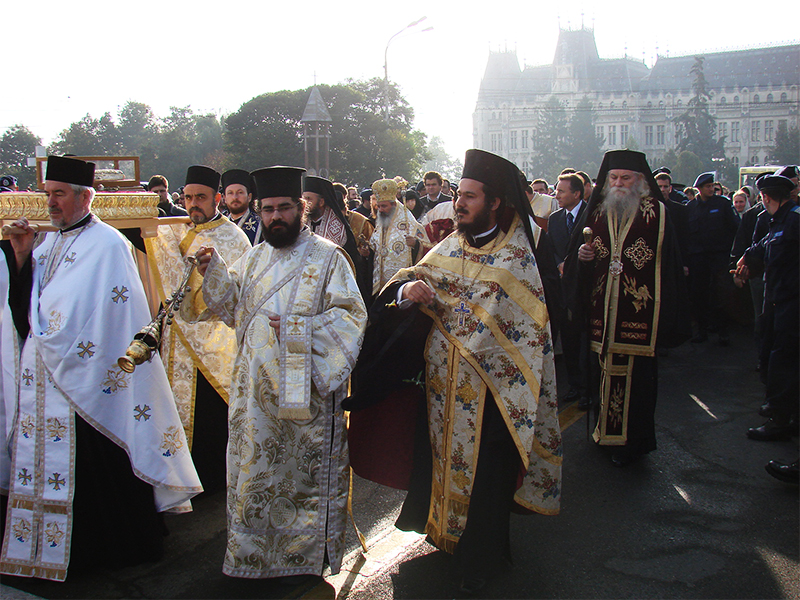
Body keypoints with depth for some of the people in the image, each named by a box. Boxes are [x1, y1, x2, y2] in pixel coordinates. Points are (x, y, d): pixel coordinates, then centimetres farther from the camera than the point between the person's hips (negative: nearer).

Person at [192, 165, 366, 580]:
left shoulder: (327, 257, -3)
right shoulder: (254, 259, 14)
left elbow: (350, 316, -10)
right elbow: (232, 307, 13)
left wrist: (296, 328, -19)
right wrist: (214, 270, -3)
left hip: (305, 389, -5)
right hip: (255, 389, 5)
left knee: (307, 472, 6)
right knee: (253, 471, 12)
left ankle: (307, 553, 23)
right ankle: (252, 550, 29)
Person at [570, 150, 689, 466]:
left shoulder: (656, 214, -2)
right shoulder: (596, 212, 11)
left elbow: (670, 264, -6)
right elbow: (576, 269, 15)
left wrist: (669, 317, -12)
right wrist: (582, 256, -9)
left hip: (640, 310, -3)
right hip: (602, 311, 4)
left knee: (637, 375, -1)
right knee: (606, 369, 8)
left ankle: (633, 440, 13)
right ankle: (607, 431, 24)